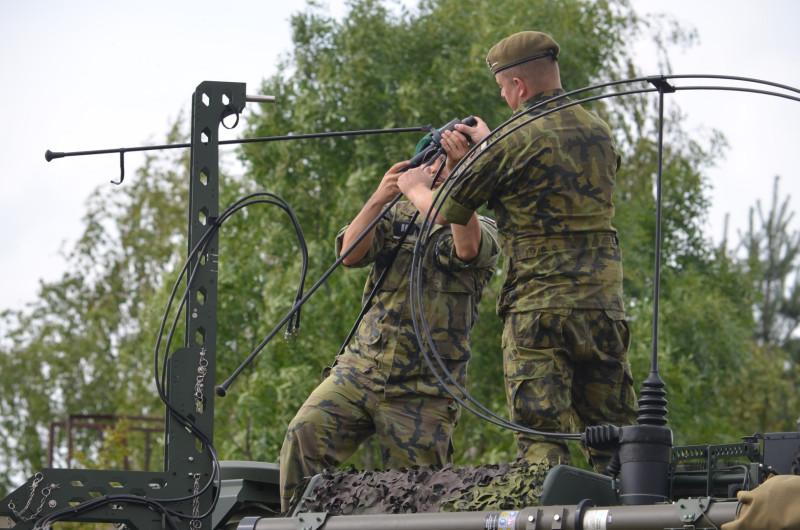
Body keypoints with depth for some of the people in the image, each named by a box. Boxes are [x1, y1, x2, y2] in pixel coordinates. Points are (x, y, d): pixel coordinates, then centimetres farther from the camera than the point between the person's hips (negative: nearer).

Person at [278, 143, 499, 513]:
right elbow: (350, 254, -1)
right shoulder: (397, 216, 16)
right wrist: (378, 200, -16)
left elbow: (466, 249, -20)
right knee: (304, 434, -20)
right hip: (360, 368, 3)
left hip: (423, 394, -2)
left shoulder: (482, 229, 6)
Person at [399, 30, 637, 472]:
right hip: (605, 307, 6)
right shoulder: (599, 133, 11)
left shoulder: (516, 141, -8)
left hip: (539, 309, -6)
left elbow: (447, 211, 2)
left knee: (541, 439, -7)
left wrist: (414, 187, 23)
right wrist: (488, 146, 40)